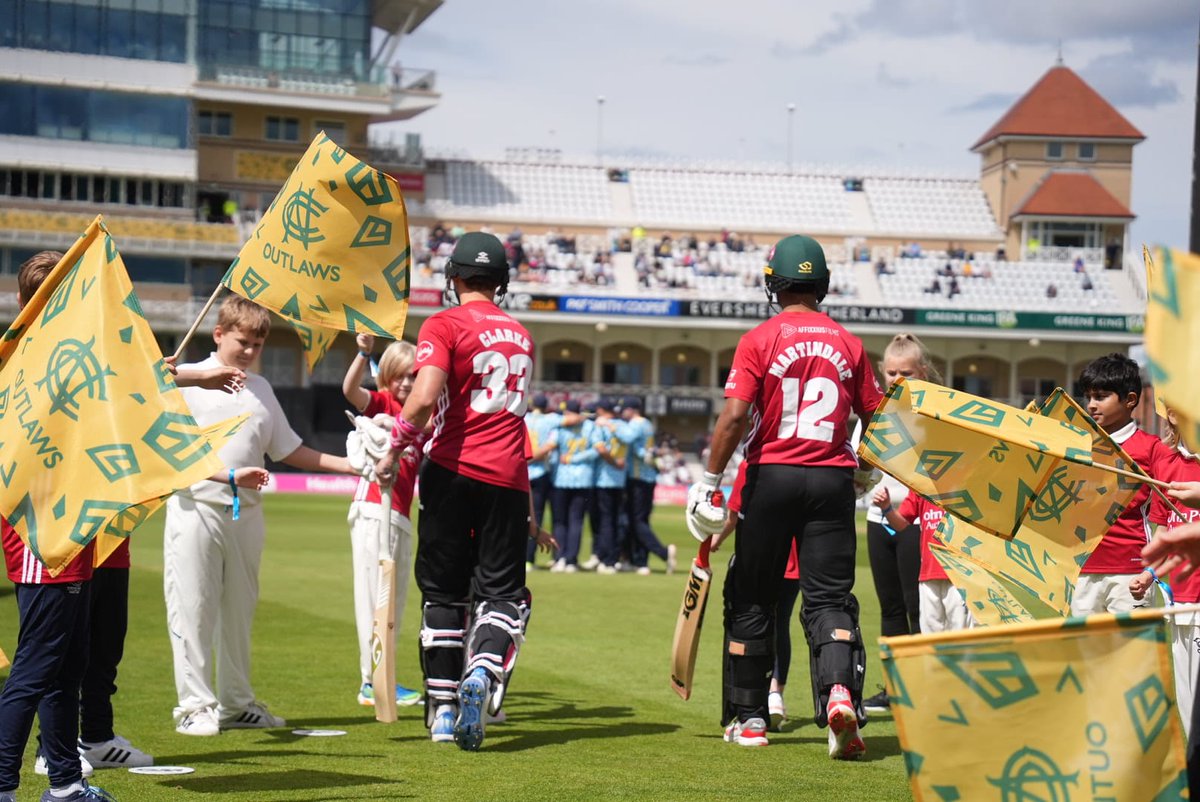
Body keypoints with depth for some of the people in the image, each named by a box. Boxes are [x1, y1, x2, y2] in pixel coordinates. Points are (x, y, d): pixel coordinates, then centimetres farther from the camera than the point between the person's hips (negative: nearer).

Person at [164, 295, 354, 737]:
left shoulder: (261, 389, 16)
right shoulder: (186, 380, 0)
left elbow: (287, 449, 20)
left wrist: (345, 464, 14)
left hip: (246, 513, 5)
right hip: (196, 506, -5)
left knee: (239, 609, 11)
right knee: (193, 609, -4)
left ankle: (236, 703, 20)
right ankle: (195, 704, 2)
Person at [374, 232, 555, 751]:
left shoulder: (444, 326, -3)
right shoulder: (520, 336, 16)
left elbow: (424, 398, -19)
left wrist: (393, 451, -7)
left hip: (453, 472, -3)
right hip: (508, 476, 3)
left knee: (444, 591, 7)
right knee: (502, 590, 4)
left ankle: (443, 708, 9)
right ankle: (483, 670, -24)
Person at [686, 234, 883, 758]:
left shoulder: (760, 340, -5)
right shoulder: (847, 344, 6)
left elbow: (734, 416, -13)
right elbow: (875, 419, 11)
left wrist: (710, 480, -8)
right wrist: (864, 471, 29)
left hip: (772, 478, -2)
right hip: (832, 479, 2)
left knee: (751, 598, 10)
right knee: (829, 597, 2)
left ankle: (748, 718, 17)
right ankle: (840, 691, -24)